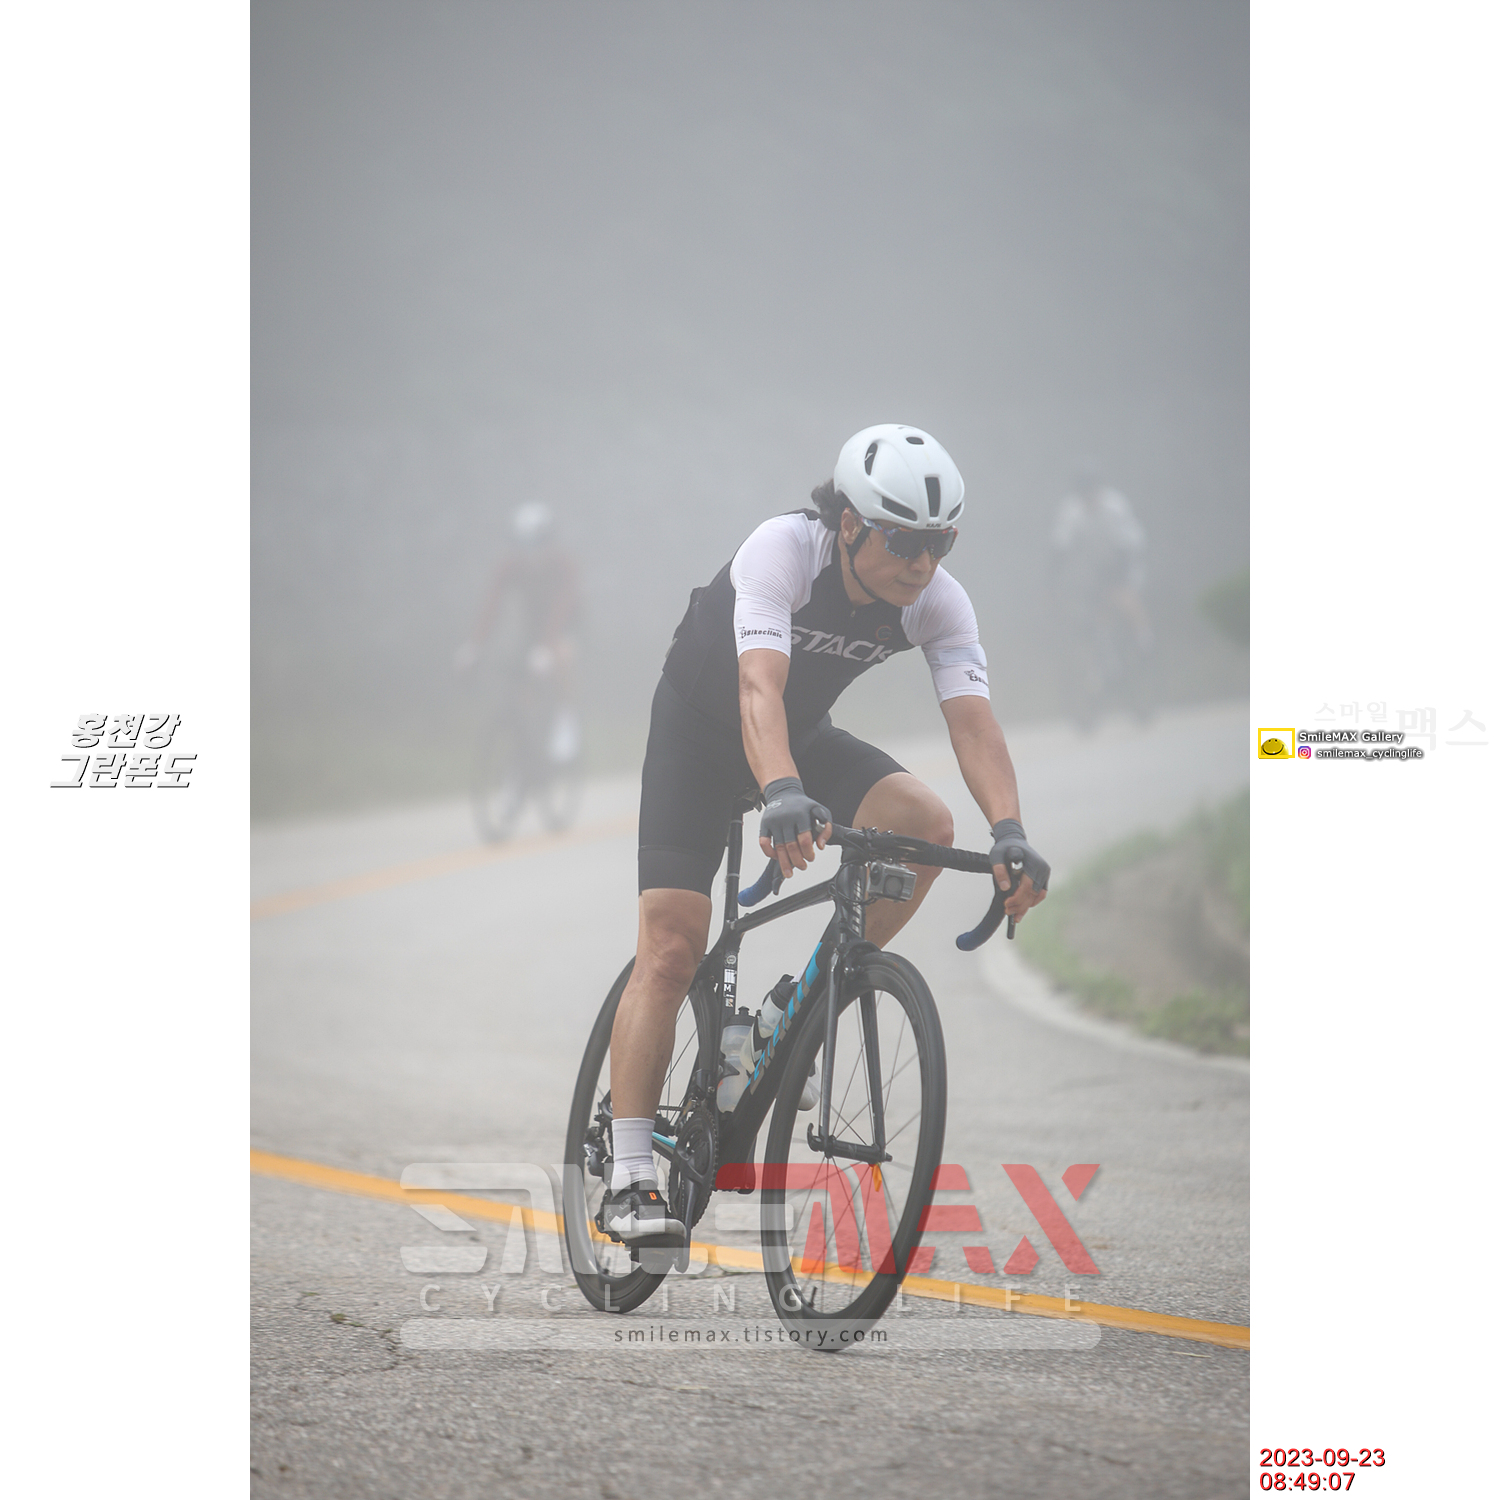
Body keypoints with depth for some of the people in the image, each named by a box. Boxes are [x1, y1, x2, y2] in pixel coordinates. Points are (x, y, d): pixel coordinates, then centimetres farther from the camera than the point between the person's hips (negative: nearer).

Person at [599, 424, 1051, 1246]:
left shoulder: (938, 602, -20)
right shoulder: (783, 549, -33)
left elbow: (973, 720, -30)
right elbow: (760, 686, -46)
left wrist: (1010, 831, -47)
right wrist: (782, 794, -63)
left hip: (803, 736, 4)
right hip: (700, 728, -4)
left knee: (925, 821, -23)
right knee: (670, 948, -14)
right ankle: (628, 1181, -12)